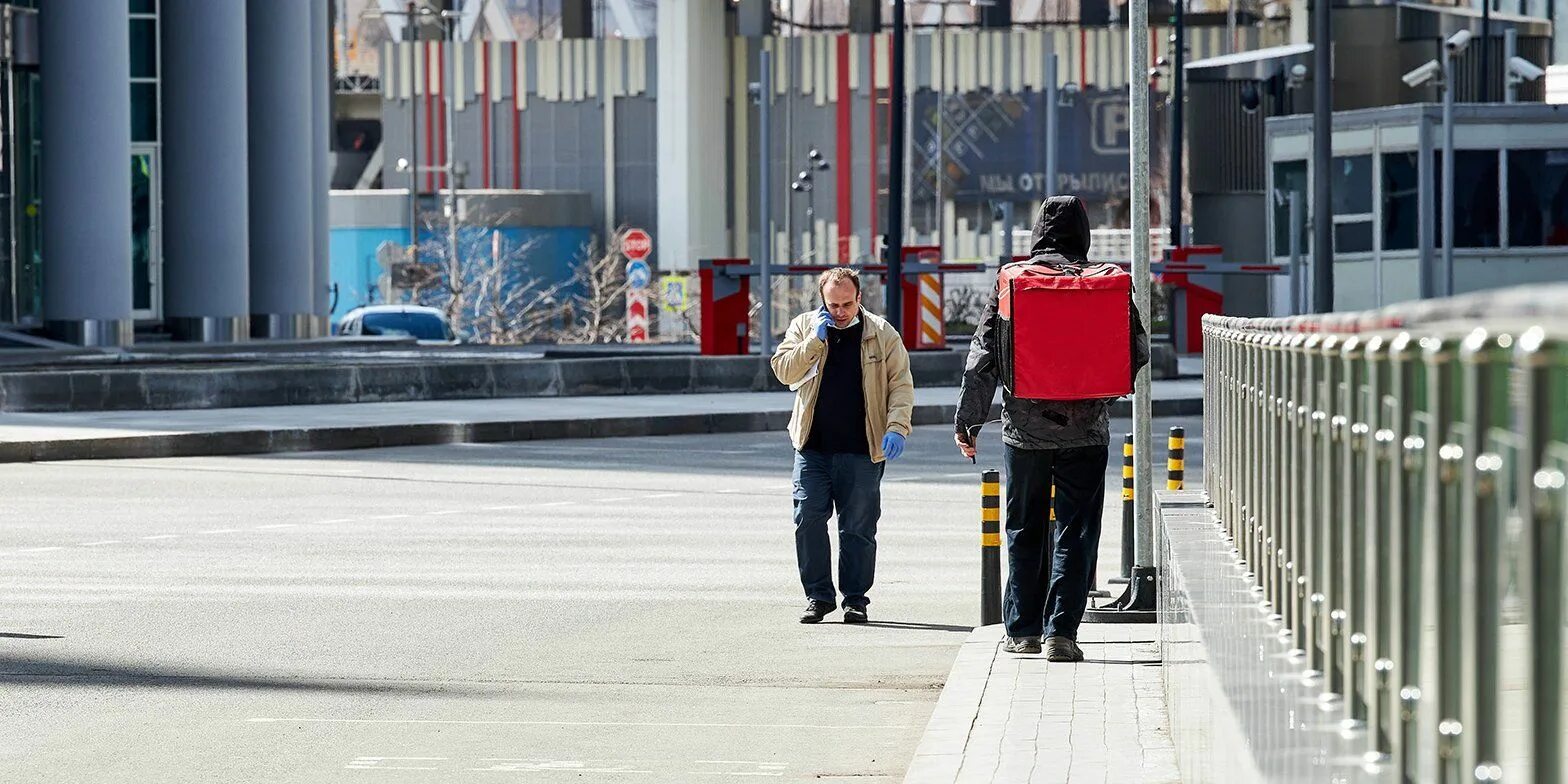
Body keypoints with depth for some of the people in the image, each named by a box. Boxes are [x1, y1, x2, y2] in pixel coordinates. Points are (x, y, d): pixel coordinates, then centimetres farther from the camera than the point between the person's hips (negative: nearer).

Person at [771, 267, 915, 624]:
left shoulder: (881, 333, 4)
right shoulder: (804, 327, 7)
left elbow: (901, 384, 4)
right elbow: (783, 370, -2)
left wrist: (896, 427, -9)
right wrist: (815, 340, -12)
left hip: (861, 449, -1)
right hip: (813, 447, 1)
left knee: (858, 528, 1)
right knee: (808, 520, -4)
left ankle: (855, 599, 11)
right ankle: (818, 595, 7)